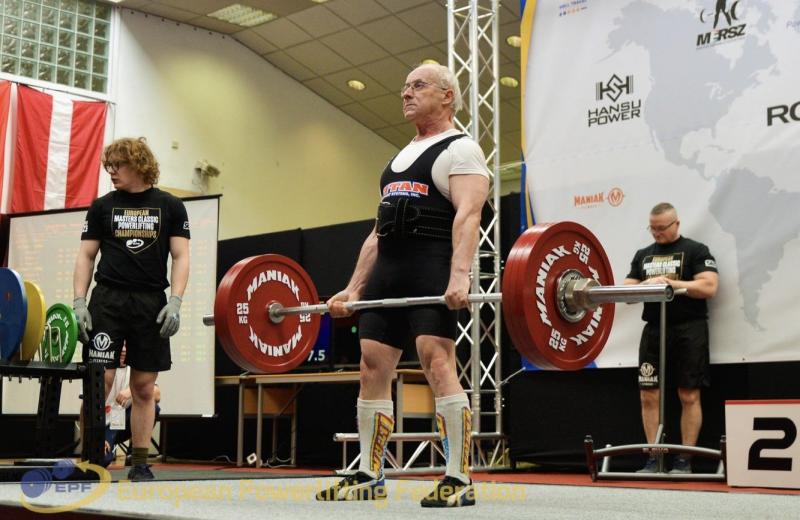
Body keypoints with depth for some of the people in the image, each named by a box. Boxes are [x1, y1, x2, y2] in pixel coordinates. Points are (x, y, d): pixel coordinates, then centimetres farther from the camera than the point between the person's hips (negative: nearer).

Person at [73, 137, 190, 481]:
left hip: (151, 303, 0)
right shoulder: (103, 206, 9)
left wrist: (175, 303, -9)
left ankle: (140, 464, 10)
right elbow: (86, 256, 8)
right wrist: (79, 303, -3)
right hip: (107, 299, 0)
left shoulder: (170, 207, 6)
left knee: (144, 387, 3)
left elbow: (180, 257, 3)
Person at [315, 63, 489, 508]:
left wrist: (459, 275, -29)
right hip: (387, 271, 8)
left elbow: (467, 216, -14)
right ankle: (369, 476, 12)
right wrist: (353, 289, 17)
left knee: (437, 361, -17)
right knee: (372, 367, 4)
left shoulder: (460, 149, 2)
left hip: (432, 269, -8)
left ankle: (459, 480, -14)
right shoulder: (401, 158, 27)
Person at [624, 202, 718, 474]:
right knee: (649, 396, 2)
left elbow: (709, 287, -11)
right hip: (654, 329, 5)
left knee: (689, 396, -2)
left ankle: (685, 460, 4)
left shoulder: (695, 250, 1)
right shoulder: (643, 255, 16)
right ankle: (654, 459, 8)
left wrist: (670, 282, -18)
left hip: (688, 329, -5)